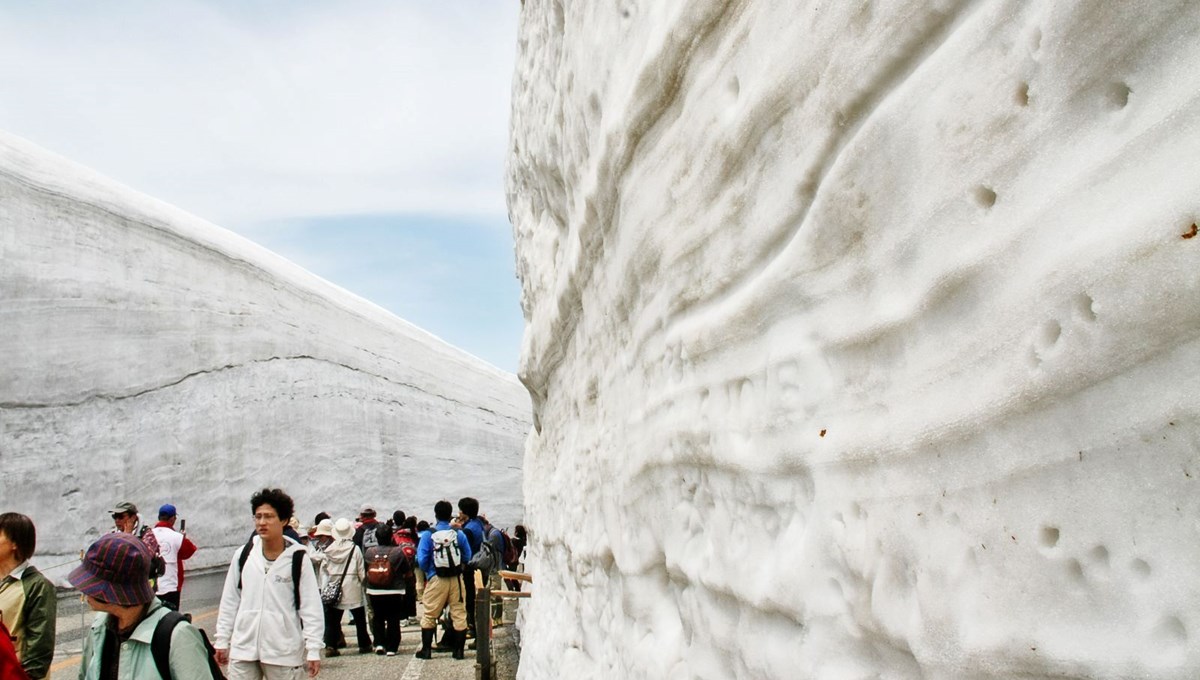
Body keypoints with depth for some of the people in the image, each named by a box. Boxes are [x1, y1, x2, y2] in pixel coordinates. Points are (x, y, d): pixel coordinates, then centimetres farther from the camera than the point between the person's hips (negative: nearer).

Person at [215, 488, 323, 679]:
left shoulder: (298, 558, -7)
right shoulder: (243, 555, 2)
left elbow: (311, 606, -6)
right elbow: (229, 601, 10)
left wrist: (313, 650, -9)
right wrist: (222, 640, 10)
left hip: (284, 651, -3)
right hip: (243, 648, 3)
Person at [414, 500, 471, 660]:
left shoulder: (428, 535, -7)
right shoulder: (459, 534, -3)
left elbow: (421, 559, -7)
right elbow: (467, 557, 3)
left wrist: (427, 571, 13)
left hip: (436, 579, -1)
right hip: (456, 579, 1)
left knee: (429, 615, 11)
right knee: (459, 614, 8)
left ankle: (426, 649, 13)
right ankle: (459, 650, 11)